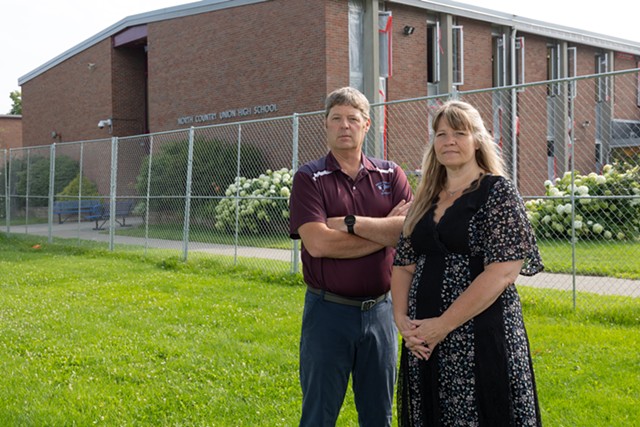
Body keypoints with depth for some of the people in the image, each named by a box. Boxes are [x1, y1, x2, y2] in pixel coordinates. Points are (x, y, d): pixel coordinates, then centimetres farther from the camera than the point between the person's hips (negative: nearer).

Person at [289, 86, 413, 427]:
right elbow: (318, 243, -18)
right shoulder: (309, 178, -4)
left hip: (380, 308, 3)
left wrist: (350, 222, -15)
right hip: (328, 310, -3)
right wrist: (386, 229, -12)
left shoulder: (390, 175, 5)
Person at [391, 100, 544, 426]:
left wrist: (443, 325, -17)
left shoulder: (498, 192, -6)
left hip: (480, 339, -6)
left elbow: (503, 272, -16)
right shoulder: (426, 199, 12)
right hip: (423, 340, 6)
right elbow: (403, 265, 12)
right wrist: (402, 319, -5)